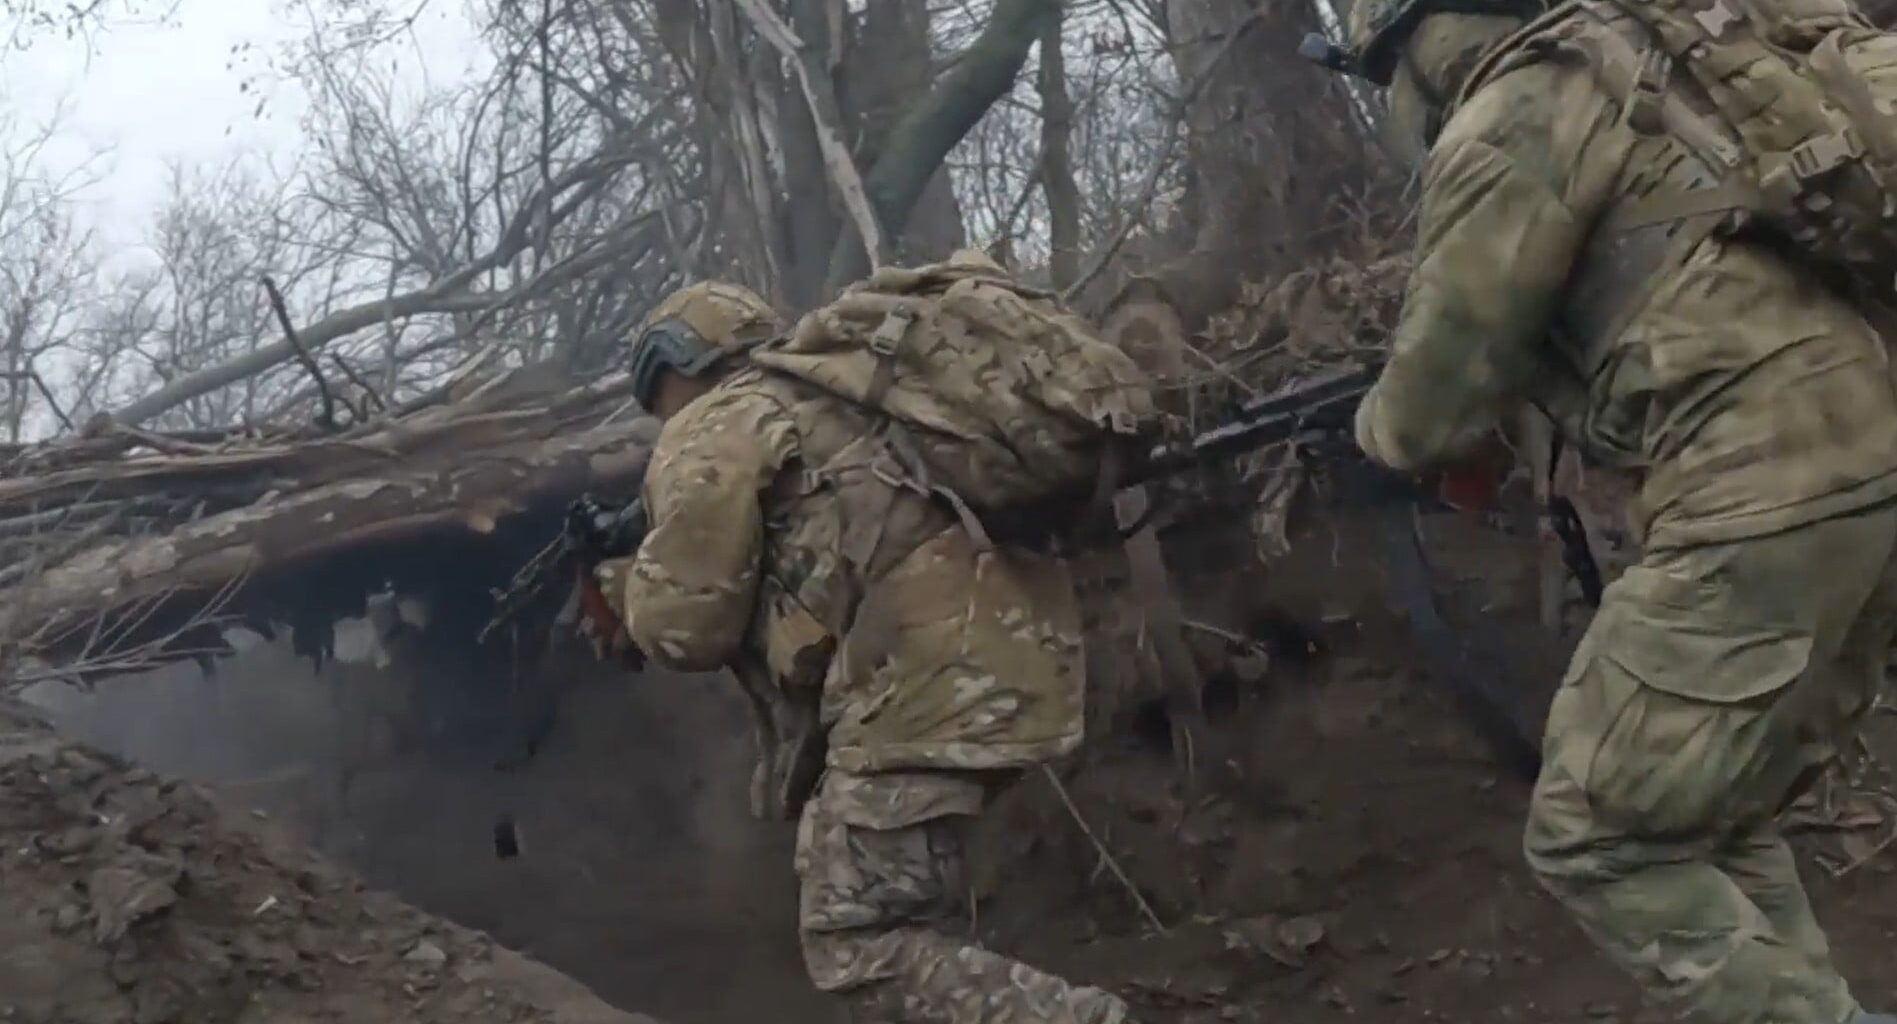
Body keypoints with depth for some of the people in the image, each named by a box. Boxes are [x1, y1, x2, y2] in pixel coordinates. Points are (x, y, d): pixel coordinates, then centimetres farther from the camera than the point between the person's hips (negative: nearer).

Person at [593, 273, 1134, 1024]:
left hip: (940, 669, -9)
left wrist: (631, 585, 22)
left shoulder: (712, 432, 5)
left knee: (860, 941, -10)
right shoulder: (827, 400, 31)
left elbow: (686, 624, 2)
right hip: (1004, 644, 9)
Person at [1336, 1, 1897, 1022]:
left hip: (1764, 498, -9)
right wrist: (1493, 407, 31)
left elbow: (1431, 406, -2)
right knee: (1712, 822, 20)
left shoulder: (1505, 124, -4)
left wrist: (1373, 427, 20)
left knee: (1595, 839, -1)